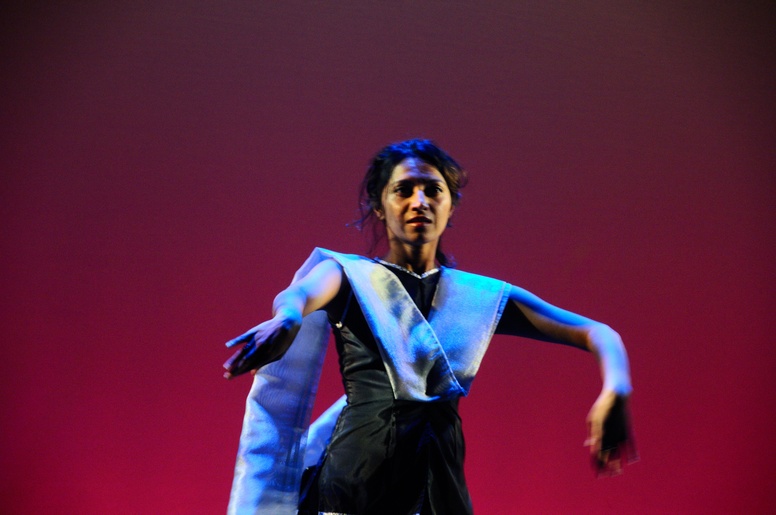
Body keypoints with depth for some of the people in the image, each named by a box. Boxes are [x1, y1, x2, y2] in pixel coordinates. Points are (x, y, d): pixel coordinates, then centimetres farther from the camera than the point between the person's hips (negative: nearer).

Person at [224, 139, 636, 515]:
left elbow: (598, 333, 11)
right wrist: (286, 318, -42)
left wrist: (615, 390, -12)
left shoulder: (486, 297, 14)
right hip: (352, 479, -2)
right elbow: (302, 293, -16)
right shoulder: (349, 275, 7)